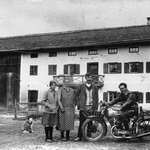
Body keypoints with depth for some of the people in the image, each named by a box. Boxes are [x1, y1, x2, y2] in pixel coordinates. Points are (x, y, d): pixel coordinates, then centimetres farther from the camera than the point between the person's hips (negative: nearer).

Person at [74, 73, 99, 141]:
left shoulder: (94, 87, 9)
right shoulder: (81, 86, 5)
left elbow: (96, 97, 11)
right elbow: (76, 94, 15)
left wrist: (96, 107, 4)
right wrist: (78, 103, 6)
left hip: (91, 107, 1)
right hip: (83, 107, -1)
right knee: (81, 122, -3)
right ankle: (79, 136, 3)